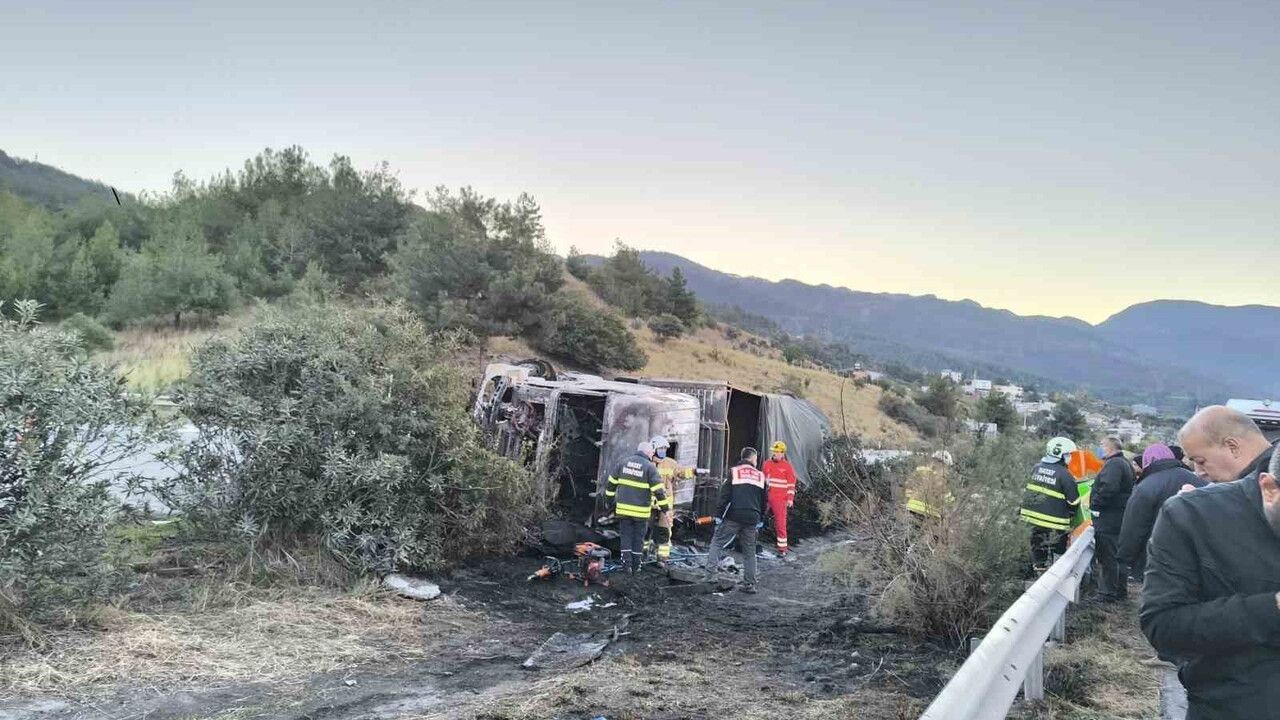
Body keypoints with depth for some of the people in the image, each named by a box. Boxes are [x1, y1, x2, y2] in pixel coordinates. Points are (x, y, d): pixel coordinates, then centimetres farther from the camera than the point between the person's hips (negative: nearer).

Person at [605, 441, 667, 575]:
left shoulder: (624, 462, 5)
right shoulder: (650, 467, -8)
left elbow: (612, 482, 10)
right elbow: (658, 490, -10)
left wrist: (610, 498, 21)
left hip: (623, 508, 3)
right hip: (641, 510, -3)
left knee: (626, 536, 12)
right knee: (638, 538, 9)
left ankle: (626, 563, 3)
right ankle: (636, 566, 14)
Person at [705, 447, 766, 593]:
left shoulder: (734, 472, 2)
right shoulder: (760, 475, 12)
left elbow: (724, 496, -4)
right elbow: (763, 501, 18)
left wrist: (718, 516, 0)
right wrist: (760, 520, 27)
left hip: (733, 517, -3)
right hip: (752, 519, 3)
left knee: (716, 543, 7)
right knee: (749, 551, 12)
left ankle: (710, 575, -5)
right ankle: (750, 584, 11)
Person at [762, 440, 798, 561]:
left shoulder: (788, 467, -2)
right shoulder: (767, 464, 9)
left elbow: (791, 484, -2)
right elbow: (762, 479, 19)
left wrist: (790, 498, -9)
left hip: (780, 499, -4)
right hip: (767, 498, 4)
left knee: (780, 523, -7)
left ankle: (782, 549, -4)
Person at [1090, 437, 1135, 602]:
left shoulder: (1113, 464, -18)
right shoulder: (1125, 463, 16)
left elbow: (1108, 488, -32)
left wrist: (1095, 503, -17)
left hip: (1108, 520, -11)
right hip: (1121, 518, 11)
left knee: (1107, 557, -4)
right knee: (1118, 556, 18)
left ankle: (1107, 593, 1)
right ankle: (1121, 591, 27)